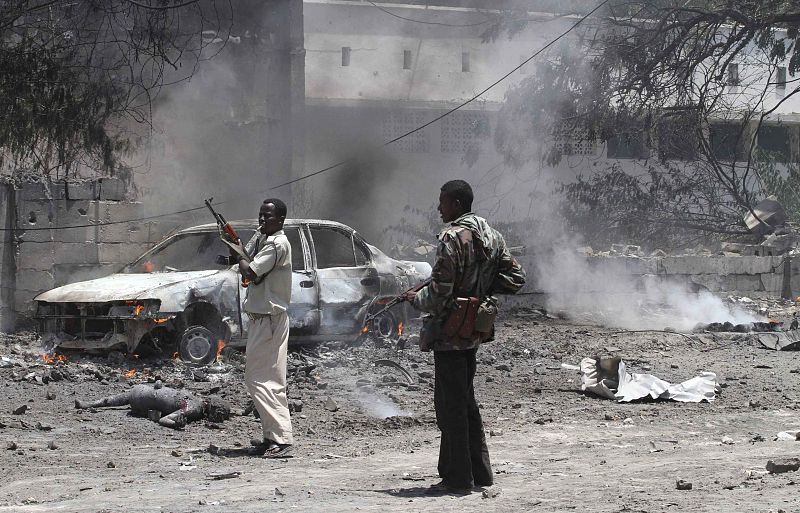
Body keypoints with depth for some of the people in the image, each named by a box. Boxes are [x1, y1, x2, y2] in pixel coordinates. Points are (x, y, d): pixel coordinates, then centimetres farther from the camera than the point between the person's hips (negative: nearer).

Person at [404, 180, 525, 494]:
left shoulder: (452, 238, -18)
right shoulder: (490, 235, 9)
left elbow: (438, 295, -21)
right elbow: (514, 278, 12)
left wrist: (415, 299, -2)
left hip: (449, 332, -9)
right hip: (475, 330, 9)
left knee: (450, 404, -1)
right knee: (465, 400, 18)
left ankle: (458, 478, 2)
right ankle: (479, 471, 22)